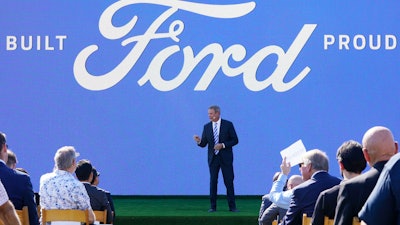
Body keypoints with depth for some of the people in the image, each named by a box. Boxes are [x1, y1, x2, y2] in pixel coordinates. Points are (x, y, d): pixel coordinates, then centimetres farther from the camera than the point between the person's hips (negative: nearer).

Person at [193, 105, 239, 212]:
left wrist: (223, 145, -15)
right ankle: (213, 206, 6)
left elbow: (235, 140, -2)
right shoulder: (207, 127, 7)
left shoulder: (228, 125, -2)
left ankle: (232, 206, 5)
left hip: (226, 158, -3)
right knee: (213, 182, 2)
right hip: (213, 158, 3)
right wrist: (199, 141, -17)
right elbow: (204, 144, 6)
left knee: (229, 182, 0)